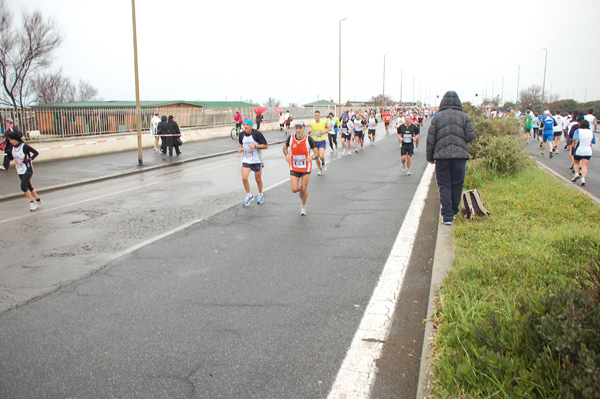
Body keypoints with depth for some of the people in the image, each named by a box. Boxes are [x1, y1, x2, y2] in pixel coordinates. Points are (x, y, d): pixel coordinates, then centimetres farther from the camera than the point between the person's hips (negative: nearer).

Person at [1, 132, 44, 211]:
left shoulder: (24, 146, -18)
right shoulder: (12, 147, 0)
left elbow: (36, 153, -11)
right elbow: (11, 158, 7)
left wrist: (29, 159, -23)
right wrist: (8, 153, -12)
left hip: (27, 169, -7)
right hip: (20, 171, 7)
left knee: (23, 186, -18)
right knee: (28, 187, 13)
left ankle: (31, 202, -3)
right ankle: (38, 201, 26)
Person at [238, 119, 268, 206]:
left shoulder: (257, 134, -13)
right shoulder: (242, 135, 2)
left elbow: (266, 146, -12)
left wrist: (255, 146, -24)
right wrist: (240, 148, 1)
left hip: (257, 160, -3)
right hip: (246, 160, 4)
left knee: (258, 179, 8)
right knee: (244, 178, -10)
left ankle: (261, 195, 34)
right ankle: (249, 196, 9)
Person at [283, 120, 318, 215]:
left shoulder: (309, 139, -14)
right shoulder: (291, 138, -9)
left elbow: (316, 153, -10)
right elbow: (285, 148, 10)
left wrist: (312, 157, -33)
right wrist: (287, 155, -11)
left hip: (306, 168, -1)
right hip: (294, 168, 1)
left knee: (304, 188, 3)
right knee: (294, 189, -7)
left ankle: (303, 206, 30)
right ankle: (300, 190, 33)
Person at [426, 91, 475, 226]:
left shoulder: (437, 117, 2)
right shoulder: (464, 116, 3)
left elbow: (430, 139, 0)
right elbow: (470, 136, -3)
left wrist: (430, 157, 8)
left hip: (441, 155, -1)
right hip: (460, 155, 1)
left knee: (444, 186, 2)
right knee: (457, 185, 13)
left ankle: (447, 216, -4)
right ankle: (453, 212, 23)